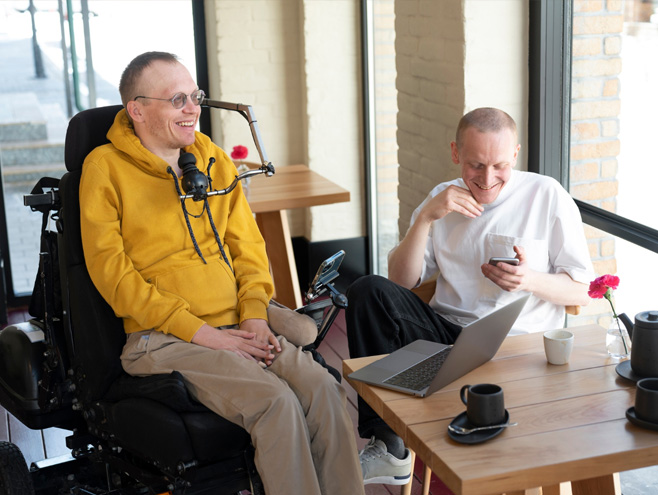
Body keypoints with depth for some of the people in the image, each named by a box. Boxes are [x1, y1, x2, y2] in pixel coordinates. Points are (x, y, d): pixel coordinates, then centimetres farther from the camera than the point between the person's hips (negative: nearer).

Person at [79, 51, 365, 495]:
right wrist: (201, 332, -14)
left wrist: (254, 315, -2)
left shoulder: (214, 159, 16)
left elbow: (248, 246, 18)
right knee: (275, 401, -28)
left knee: (323, 390, -20)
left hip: (238, 328, 5)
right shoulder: (105, 168, -1)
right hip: (162, 339, -5)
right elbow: (111, 271, -8)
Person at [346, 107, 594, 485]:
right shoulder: (444, 199, 13)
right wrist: (425, 218, -8)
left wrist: (531, 281, -16)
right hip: (445, 332, 4)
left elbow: (583, 291, 4)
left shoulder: (548, 196, 3)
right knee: (368, 291, -22)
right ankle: (388, 444, -20)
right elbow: (401, 283, 4)